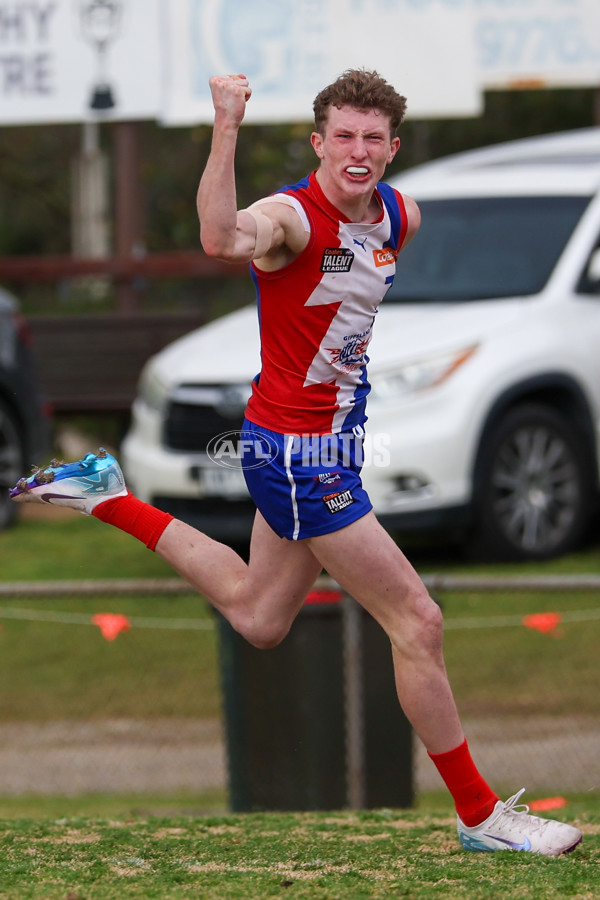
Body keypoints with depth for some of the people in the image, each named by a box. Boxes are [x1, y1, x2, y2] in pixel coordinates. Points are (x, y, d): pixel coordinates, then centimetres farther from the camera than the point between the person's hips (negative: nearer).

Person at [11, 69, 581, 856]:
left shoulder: (400, 215, 1)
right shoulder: (292, 215, -23)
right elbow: (224, 240, -48)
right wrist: (227, 129, -56)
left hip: (335, 436, 9)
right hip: (294, 450, -9)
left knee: (257, 618, 25)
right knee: (417, 621, -6)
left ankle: (109, 498, 35)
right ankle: (479, 813, 6)